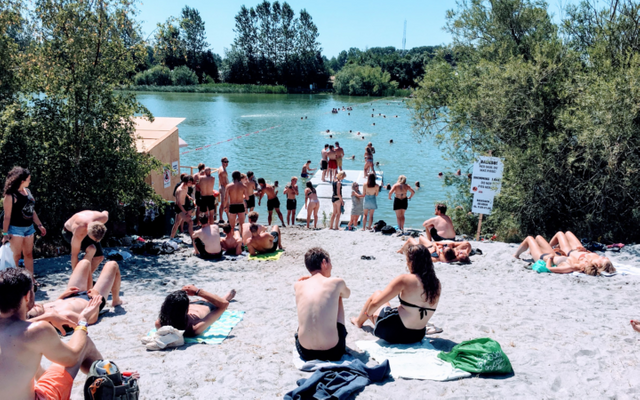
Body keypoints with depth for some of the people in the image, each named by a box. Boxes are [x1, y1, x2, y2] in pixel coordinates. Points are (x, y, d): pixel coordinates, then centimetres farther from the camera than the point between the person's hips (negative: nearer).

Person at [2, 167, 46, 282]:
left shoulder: (27, 191, 7)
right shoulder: (10, 196, -15)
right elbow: (7, 216, -14)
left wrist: (40, 225, 14)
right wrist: (5, 233, -13)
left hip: (29, 228, 7)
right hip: (16, 229, -7)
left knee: (29, 254, 12)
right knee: (16, 256, 1)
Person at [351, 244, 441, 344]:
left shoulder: (405, 280, -18)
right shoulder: (436, 284, -3)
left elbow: (375, 303, -16)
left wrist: (368, 313, 5)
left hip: (394, 333, -5)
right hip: (418, 336, 5)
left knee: (376, 294, 21)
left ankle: (359, 321, 48)